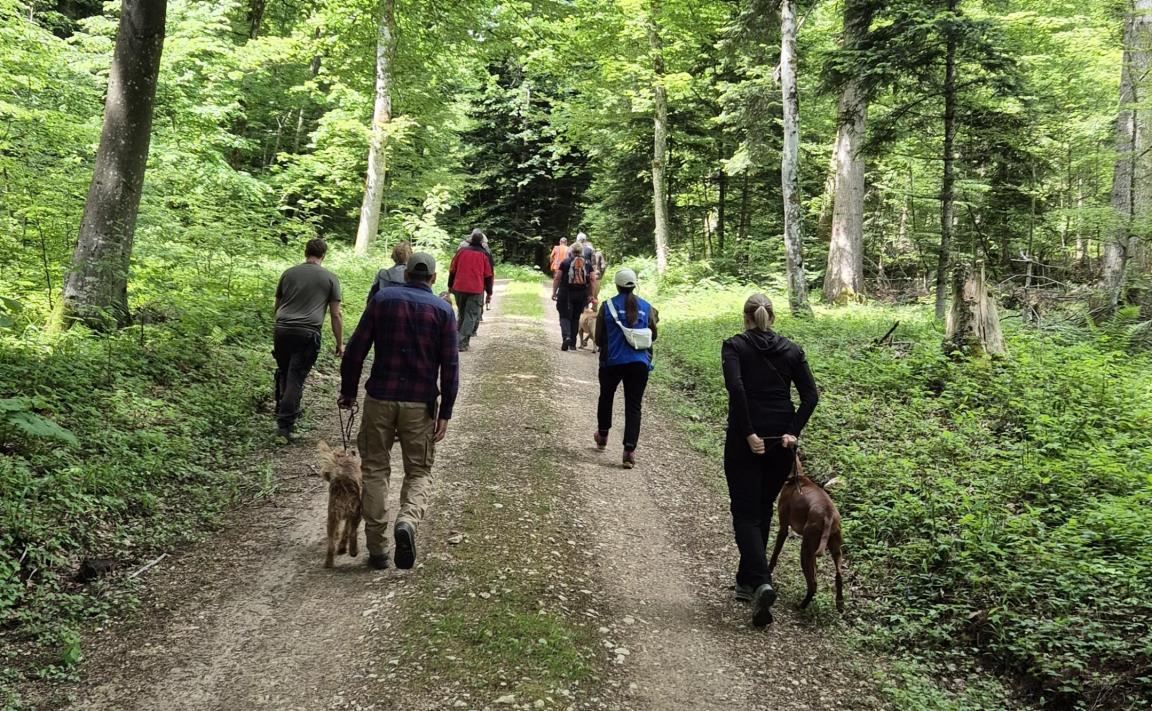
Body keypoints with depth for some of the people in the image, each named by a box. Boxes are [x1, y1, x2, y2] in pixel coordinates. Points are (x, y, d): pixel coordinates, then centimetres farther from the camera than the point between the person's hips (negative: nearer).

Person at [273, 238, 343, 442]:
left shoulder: (288, 273, 13)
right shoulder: (330, 278, 5)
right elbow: (336, 314, 3)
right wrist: (340, 343, 10)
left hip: (282, 331, 3)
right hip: (307, 333, -3)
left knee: (283, 373, 18)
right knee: (296, 378, -2)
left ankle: (283, 412, 28)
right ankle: (285, 423, -5)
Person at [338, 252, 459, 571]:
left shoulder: (382, 299, 3)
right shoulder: (443, 309, 2)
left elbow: (356, 349, 0)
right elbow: (450, 365, -3)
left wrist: (348, 391, 10)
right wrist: (445, 413, -1)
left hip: (379, 399, 1)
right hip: (421, 404, 0)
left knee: (375, 469, 11)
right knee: (419, 471, 12)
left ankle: (377, 548, 11)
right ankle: (408, 521, -17)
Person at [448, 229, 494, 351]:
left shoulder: (461, 251, 4)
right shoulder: (484, 255, -2)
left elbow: (452, 271, 9)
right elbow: (488, 276, 0)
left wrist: (450, 286, 20)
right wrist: (489, 293, 7)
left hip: (459, 289, 3)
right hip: (476, 290, -3)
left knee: (462, 314, 19)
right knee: (471, 316, -2)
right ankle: (462, 342, -12)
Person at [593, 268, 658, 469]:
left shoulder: (607, 306, -4)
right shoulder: (646, 307, 1)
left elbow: (599, 338, 0)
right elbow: (652, 336, 10)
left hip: (612, 362, 0)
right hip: (639, 363, 1)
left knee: (606, 397, 24)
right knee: (633, 406, 2)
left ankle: (602, 435, 40)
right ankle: (629, 451, -9)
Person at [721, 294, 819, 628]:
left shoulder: (734, 346, -2)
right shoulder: (791, 349, 8)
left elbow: (735, 387, -19)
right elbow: (811, 395, -2)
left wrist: (748, 433, -17)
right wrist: (793, 432, -5)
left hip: (746, 440, -3)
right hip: (781, 442, 4)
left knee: (745, 514, 2)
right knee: (763, 511, 18)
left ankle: (761, 583, -18)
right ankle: (746, 581, 26)